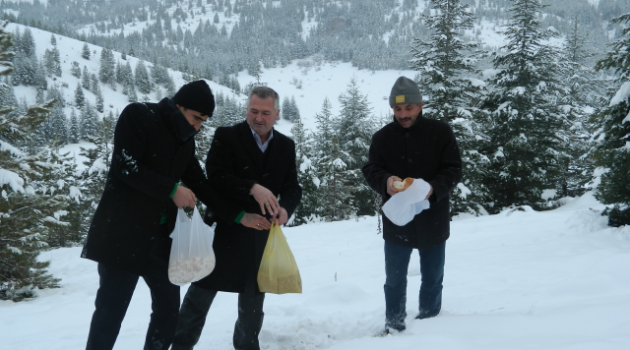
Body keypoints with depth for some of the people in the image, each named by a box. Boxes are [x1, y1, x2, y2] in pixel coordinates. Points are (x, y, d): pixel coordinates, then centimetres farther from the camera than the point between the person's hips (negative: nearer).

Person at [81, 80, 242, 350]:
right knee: (111, 308, -3)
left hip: (161, 236, 7)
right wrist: (172, 190, -17)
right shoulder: (138, 116, -7)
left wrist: (238, 215, 11)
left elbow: (200, 185, 17)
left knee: (169, 307, 8)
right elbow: (126, 167, -17)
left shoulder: (185, 139, 13)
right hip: (123, 233, -7)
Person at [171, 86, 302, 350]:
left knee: (253, 300, 15)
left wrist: (286, 209, -15)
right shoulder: (226, 137, -4)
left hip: (260, 234, 3)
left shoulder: (286, 146, 8)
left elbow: (292, 187, 6)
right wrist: (252, 188, -28)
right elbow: (216, 177, -16)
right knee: (200, 294, 4)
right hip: (224, 230, -3)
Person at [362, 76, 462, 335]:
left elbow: (454, 170, -7)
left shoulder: (440, 132, -6)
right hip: (396, 223, 1)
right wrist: (385, 181, -28)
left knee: (432, 281, 14)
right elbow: (370, 170, -5)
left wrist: (434, 188, -27)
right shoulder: (382, 137, 0)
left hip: (433, 221, 0)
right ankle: (394, 327, 29)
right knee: (394, 281, 11)